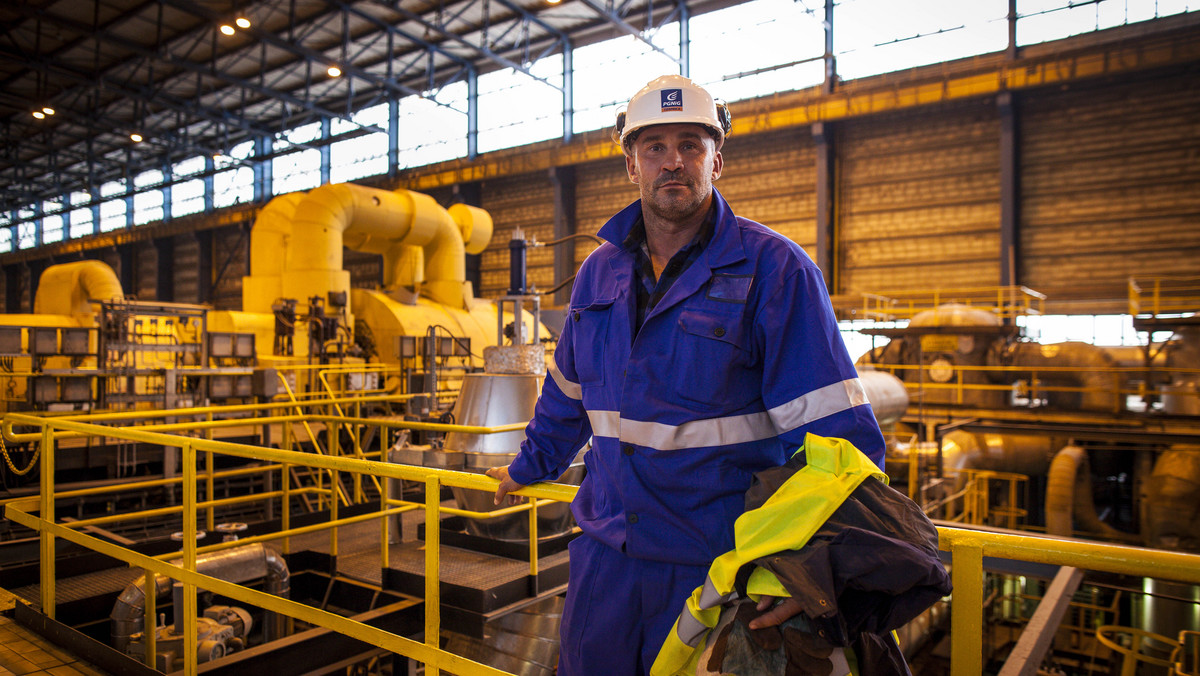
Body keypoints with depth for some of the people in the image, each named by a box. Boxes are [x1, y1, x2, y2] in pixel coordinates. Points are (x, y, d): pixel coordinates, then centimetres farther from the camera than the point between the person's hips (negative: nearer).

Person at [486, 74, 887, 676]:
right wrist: (529, 467, 31)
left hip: (719, 560, -4)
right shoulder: (599, 272, 6)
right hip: (606, 553, 5)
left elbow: (839, 435, -15)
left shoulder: (775, 270, -11)